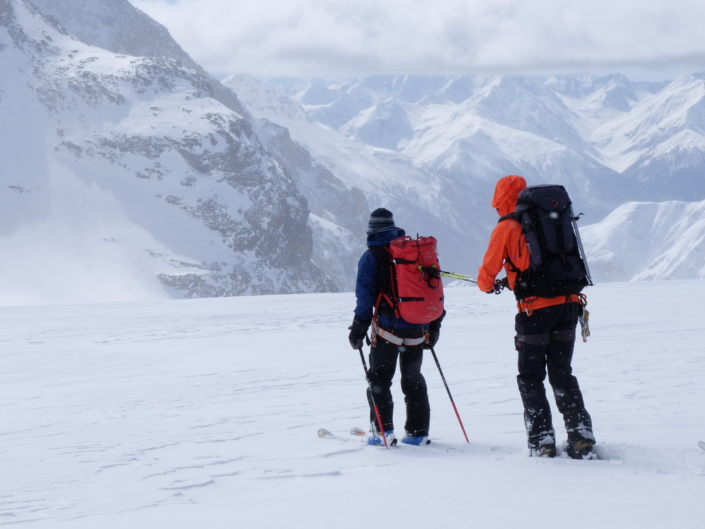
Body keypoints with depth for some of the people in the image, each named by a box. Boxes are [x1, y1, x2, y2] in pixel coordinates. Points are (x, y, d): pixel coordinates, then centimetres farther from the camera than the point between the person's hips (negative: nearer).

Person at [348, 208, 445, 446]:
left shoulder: (372, 257, -4)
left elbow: (365, 296, -9)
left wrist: (359, 328, -3)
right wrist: (434, 324, 17)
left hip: (388, 327, -4)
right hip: (418, 328, 4)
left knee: (379, 378, 5)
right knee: (413, 379, 14)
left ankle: (383, 430, -5)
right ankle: (418, 432, 13)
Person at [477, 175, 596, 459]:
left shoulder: (507, 228, -1)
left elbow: (488, 272, 3)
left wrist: (488, 286, 27)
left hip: (535, 308, -5)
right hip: (568, 304, 5)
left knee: (531, 377, 7)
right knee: (562, 374, 13)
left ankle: (542, 441, 2)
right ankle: (581, 438, 6)